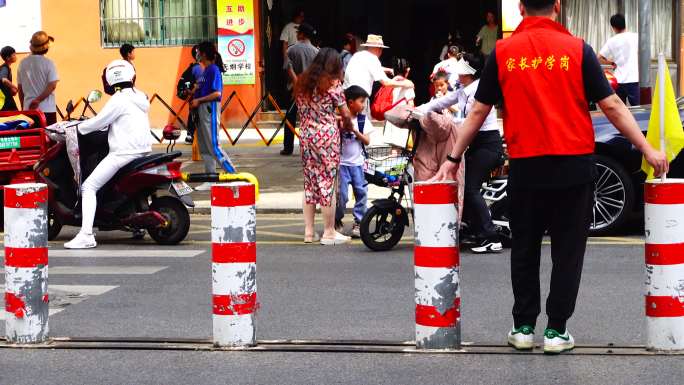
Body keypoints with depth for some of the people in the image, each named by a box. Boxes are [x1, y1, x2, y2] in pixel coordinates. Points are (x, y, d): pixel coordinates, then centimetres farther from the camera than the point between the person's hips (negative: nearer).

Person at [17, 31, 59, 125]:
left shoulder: (23, 63, 3)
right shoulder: (48, 63, -8)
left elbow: (20, 88, 9)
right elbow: (52, 85, -16)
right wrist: (38, 100, -12)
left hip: (28, 109, 4)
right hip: (47, 109, -4)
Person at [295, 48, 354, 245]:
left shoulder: (302, 83, 9)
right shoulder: (332, 84, -8)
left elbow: (302, 111, 10)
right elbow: (346, 114, -5)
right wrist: (348, 127, 14)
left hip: (306, 136, 5)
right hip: (327, 136, -5)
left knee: (309, 183, 11)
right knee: (328, 183, 1)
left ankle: (308, 231, 14)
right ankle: (329, 233, 6)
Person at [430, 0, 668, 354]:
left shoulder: (503, 52, 1)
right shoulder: (576, 49, -3)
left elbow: (478, 111, 4)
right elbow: (611, 106, -4)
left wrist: (454, 158, 14)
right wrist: (647, 149, 4)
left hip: (525, 166, 1)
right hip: (573, 165, -1)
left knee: (525, 249, 14)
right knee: (567, 251, 7)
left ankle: (523, 327, 17)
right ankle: (556, 331, 7)